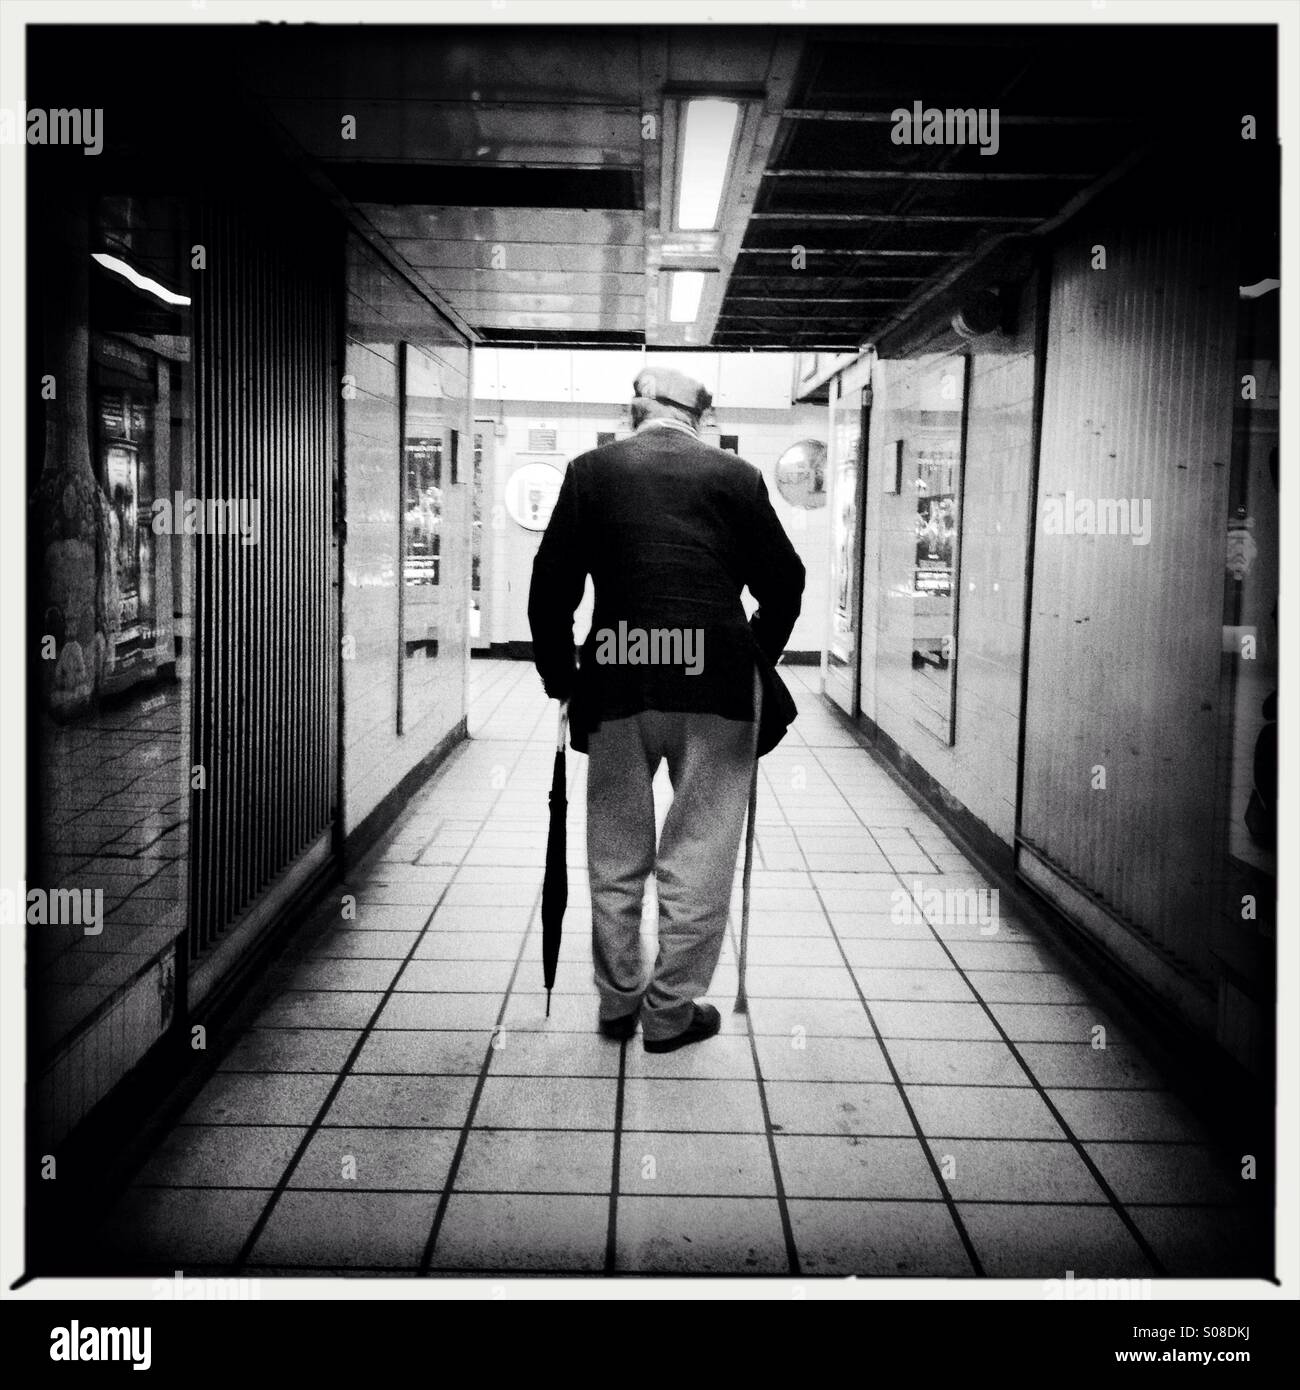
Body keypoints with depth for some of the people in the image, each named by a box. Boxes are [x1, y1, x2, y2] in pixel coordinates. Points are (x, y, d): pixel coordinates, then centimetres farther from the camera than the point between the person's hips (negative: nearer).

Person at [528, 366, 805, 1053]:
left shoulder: (591, 470, 5)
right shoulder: (736, 476, 4)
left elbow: (552, 583, 3)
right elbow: (784, 581, 7)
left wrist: (559, 675, 13)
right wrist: (756, 659, 21)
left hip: (616, 683, 1)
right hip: (717, 683, -1)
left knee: (616, 854, 16)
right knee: (698, 855, 9)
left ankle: (617, 1001, 26)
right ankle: (672, 1009, 16)